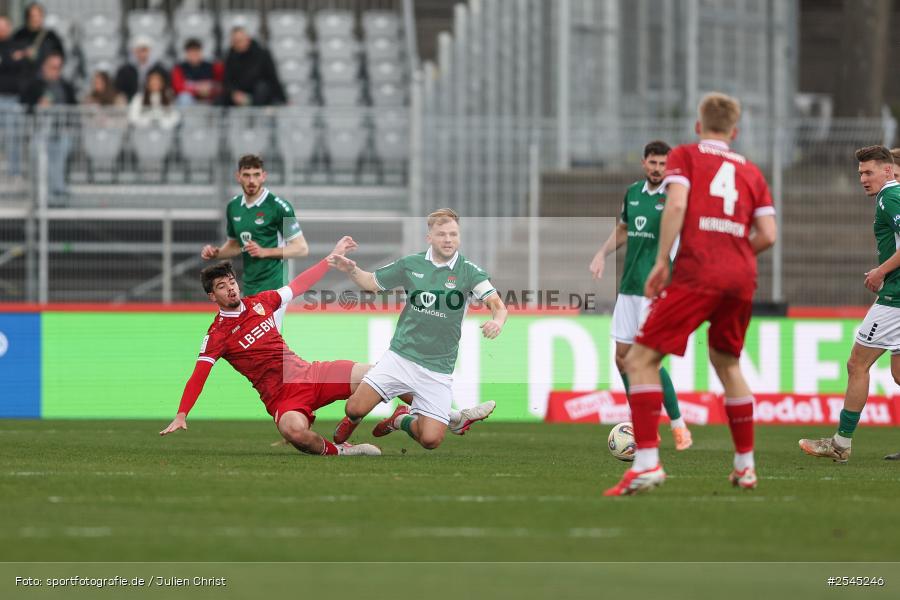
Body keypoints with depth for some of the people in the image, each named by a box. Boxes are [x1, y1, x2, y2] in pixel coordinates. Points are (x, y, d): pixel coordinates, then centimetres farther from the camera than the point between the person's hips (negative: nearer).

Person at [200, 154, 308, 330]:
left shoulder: (278, 207, -11)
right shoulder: (233, 207, 9)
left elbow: (301, 248, -10)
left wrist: (265, 252, -20)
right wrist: (215, 253, 3)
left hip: (273, 289, -7)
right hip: (249, 288, 7)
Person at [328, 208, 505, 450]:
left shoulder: (469, 271, -6)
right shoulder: (411, 264, 3)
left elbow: (497, 304, -17)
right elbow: (372, 283, 16)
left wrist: (497, 321, -40)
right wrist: (351, 270, -4)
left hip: (438, 368, -1)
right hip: (400, 356, 1)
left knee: (431, 440, -10)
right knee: (355, 409, -14)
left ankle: (402, 419, 25)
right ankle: (352, 420, 27)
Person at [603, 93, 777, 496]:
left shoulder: (685, 156, 10)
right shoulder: (750, 171, 20)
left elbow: (676, 204, -9)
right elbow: (768, 235, 10)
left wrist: (661, 262, -6)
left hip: (697, 273, -5)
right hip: (741, 278, 5)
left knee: (641, 360, -4)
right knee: (727, 364, 25)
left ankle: (647, 462, -19)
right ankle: (745, 466, 28)